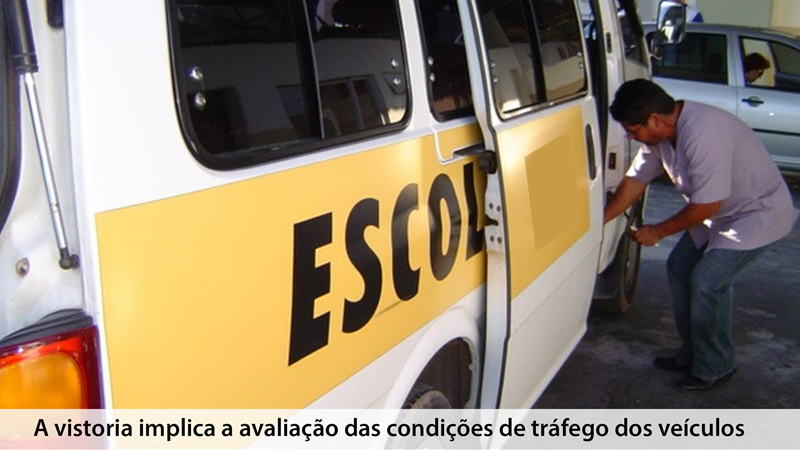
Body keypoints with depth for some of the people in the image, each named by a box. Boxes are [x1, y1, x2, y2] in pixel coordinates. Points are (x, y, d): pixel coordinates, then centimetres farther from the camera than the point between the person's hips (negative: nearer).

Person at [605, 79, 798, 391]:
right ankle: (692, 353, 23)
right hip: (720, 212, 9)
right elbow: (635, 180, 3)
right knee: (679, 268, 9)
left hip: (758, 213, -9)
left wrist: (658, 232, -16)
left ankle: (715, 368, 6)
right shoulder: (660, 133, -7)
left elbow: (707, 205, -30)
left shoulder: (704, 134, -35)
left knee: (707, 283, -16)